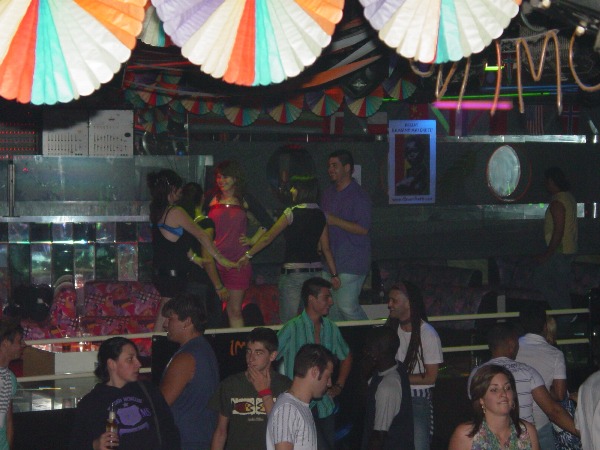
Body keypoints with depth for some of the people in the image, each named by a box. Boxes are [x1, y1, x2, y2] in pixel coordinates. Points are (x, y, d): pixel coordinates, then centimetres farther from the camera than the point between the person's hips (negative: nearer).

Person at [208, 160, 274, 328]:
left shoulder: (245, 200, 8)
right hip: (214, 262, 0)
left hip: (238, 262, 0)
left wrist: (253, 240, 7)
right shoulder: (212, 200, 7)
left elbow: (267, 222, 16)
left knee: (235, 310, 4)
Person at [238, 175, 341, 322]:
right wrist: (334, 274, 15)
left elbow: (268, 237, -5)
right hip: (315, 270, 6)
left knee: (287, 321, -2)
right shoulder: (320, 215, 7)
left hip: (293, 271, -6)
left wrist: (248, 255, 4)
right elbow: (326, 248, 9)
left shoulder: (292, 213, -9)